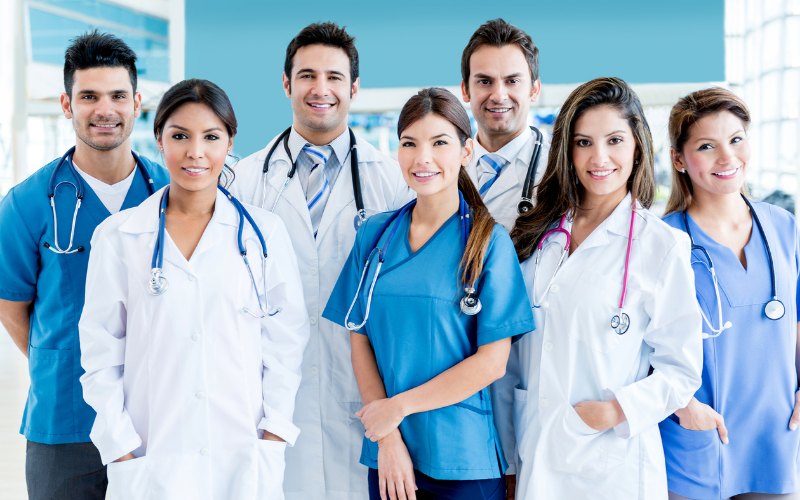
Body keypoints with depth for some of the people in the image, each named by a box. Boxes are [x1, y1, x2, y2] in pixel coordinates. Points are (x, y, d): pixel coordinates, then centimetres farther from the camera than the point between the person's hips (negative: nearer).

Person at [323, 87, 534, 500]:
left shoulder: (489, 241, -6)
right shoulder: (375, 234, 3)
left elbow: (492, 361, -10)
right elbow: (360, 340, 2)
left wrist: (398, 406, -11)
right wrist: (387, 438, -9)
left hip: (462, 460, -3)